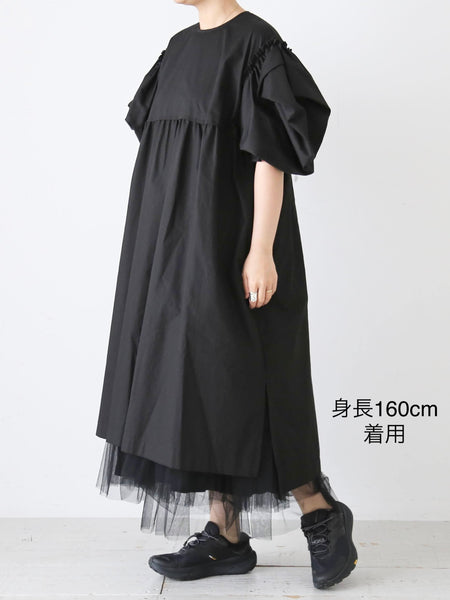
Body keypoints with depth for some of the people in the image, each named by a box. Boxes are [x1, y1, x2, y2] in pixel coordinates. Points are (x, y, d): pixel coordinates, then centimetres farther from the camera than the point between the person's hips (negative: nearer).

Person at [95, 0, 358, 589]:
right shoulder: (181, 48, 18)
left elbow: (271, 152, -15)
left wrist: (261, 249, -22)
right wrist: (154, 247, 18)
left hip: (225, 239, -9)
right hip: (179, 241, 9)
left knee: (233, 381, -8)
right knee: (196, 383, 6)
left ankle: (321, 513, 10)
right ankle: (227, 536, 14)